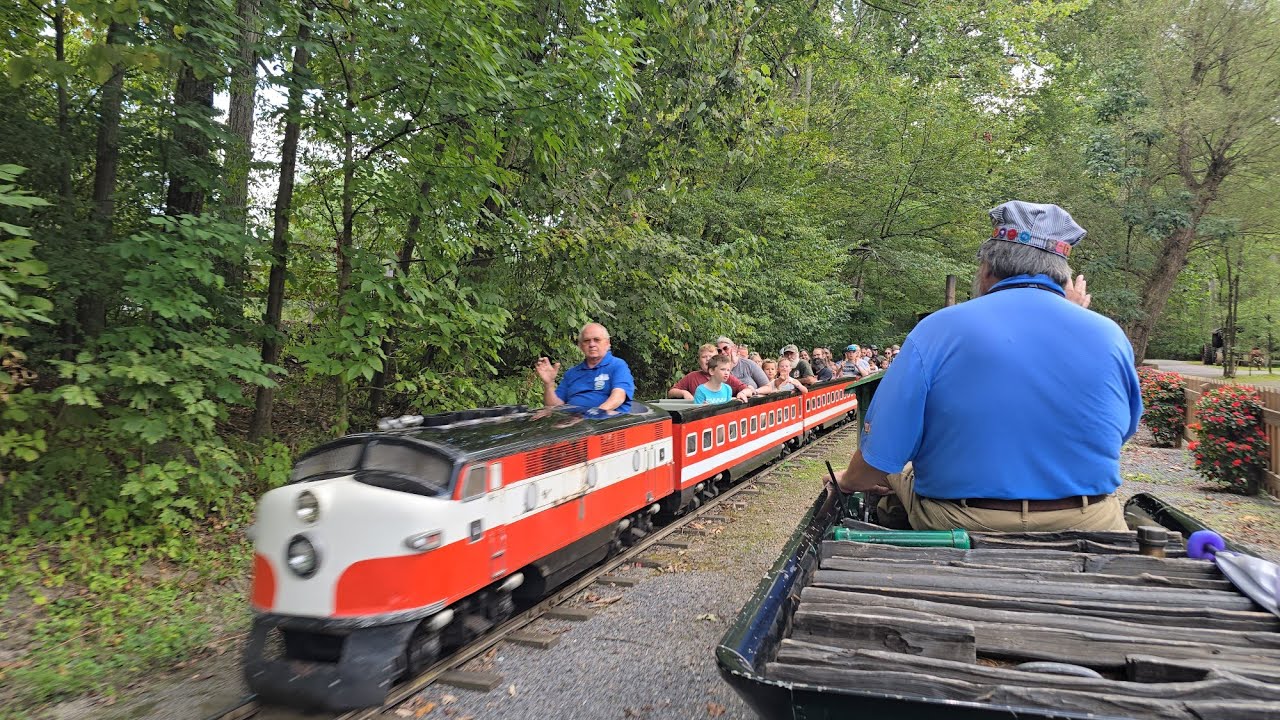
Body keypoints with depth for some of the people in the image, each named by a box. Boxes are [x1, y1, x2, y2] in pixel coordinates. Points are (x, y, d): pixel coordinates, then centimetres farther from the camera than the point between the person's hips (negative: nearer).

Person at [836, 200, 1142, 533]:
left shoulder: (936, 330, -13)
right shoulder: (1111, 336, -4)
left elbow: (879, 456, -12)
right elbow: (1122, 430, 16)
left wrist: (849, 481, 11)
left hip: (959, 528, -3)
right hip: (1089, 527, 3)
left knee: (895, 472, 25)